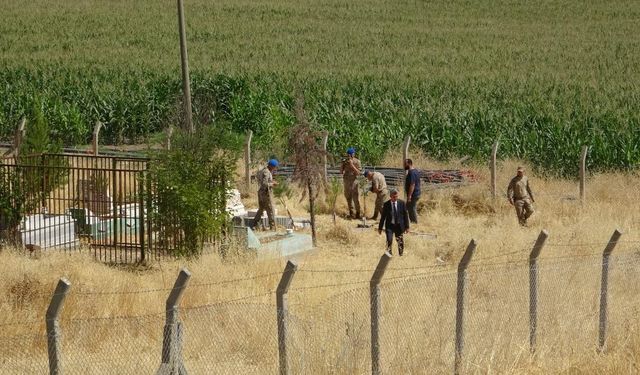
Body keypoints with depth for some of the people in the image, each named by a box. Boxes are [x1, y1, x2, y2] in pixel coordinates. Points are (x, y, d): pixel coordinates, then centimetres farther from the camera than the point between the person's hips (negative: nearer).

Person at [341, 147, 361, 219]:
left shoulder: (357, 162, -6)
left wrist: (352, 165, -21)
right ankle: (351, 212, 22)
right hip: (346, 181, 5)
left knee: (355, 198, -10)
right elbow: (341, 172, 8)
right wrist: (342, 164, -8)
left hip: (353, 181, -5)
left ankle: (357, 213, -6)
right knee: (348, 197, 10)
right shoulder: (345, 161, 6)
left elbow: (358, 173, -13)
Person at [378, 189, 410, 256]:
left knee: (400, 242, 9)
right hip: (389, 225, -1)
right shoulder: (386, 205, -5)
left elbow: (405, 215, 2)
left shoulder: (402, 203, -3)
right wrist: (380, 228, 4)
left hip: (399, 225, 1)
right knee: (389, 240, -15)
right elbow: (383, 216, 2)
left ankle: (401, 255, 26)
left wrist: (407, 226, 0)